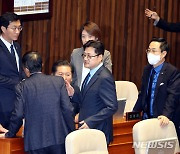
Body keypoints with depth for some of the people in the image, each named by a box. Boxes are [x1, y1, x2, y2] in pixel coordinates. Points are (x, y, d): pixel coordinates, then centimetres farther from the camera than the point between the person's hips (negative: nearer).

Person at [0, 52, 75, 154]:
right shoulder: (59, 81, 1)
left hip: (35, 141, -1)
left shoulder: (22, 87, -3)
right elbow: (68, 109, -2)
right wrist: (72, 133, 7)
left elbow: (18, 115, -3)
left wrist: (10, 134, 13)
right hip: (59, 138, 1)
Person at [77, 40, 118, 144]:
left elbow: (112, 107, -21)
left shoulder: (105, 78, -17)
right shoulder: (91, 75, 12)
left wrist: (90, 122, -21)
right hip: (87, 129, 8)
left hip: (98, 132, -8)